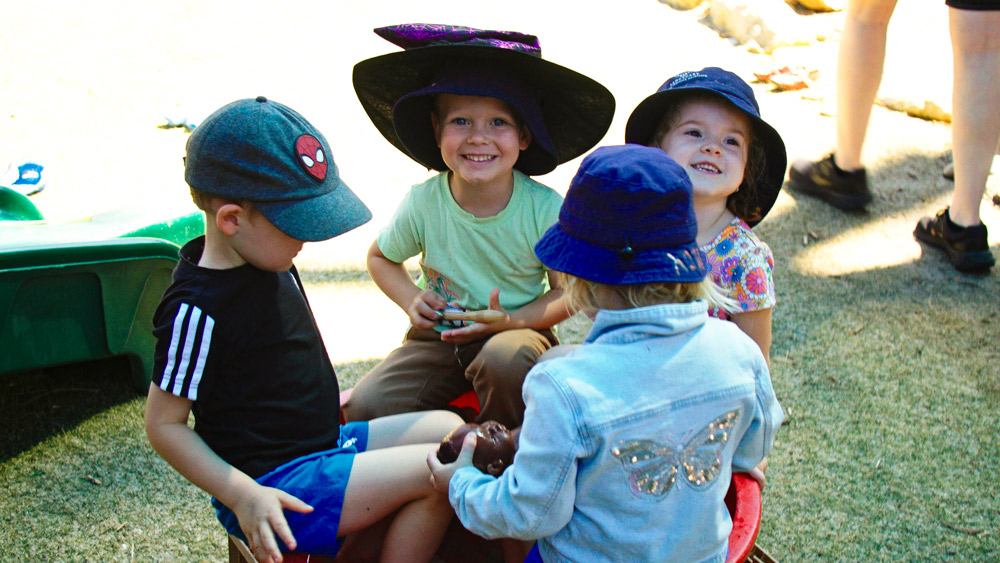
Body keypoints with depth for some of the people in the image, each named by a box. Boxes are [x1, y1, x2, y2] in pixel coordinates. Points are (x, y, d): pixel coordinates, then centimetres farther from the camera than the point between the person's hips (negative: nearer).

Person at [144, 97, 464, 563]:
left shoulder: (266, 262, 5)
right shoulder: (198, 308, -23)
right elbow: (164, 424, -18)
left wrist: (322, 400, 23)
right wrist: (244, 497, -24)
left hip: (321, 446, 10)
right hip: (272, 486, -10)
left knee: (448, 428, 7)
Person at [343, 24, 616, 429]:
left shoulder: (545, 208, -16)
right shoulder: (422, 203, -11)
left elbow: (569, 290, -6)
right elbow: (380, 257, 9)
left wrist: (513, 320, -23)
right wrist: (411, 300, -10)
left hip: (517, 331, -2)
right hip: (438, 337, 2)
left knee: (505, 357, -38)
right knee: (366, 408, -19)